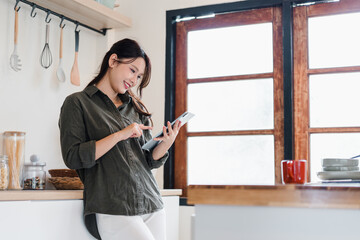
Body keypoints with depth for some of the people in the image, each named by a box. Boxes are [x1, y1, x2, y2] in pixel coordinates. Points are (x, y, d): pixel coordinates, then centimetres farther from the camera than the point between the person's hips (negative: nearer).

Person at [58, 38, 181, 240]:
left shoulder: (136, 108, 19)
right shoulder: (77, 103, 3)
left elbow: (150, 161, 16)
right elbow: (73, 158, -9)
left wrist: (167, 142, -4)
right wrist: (119, 135, -13)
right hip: (112, 210, -6)